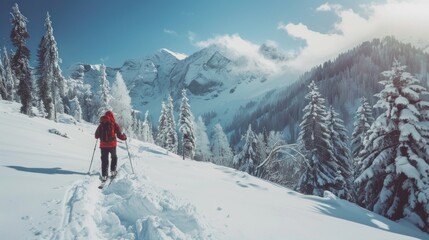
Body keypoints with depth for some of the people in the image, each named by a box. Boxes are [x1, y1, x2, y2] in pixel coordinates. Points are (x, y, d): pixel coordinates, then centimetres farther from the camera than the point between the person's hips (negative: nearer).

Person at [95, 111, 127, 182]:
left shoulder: (101, 125, 5)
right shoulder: (114, 124, -3)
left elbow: (96, 136, 10)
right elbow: (119, 135, -6)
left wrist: (101, 135, 32)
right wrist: (124, 137, 13)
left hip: (103, 145, 2)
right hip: (112, 145, -2)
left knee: (104, 160, 7)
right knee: (114, 157, 21)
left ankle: (104, 175, 0)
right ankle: (113, 171, 17)